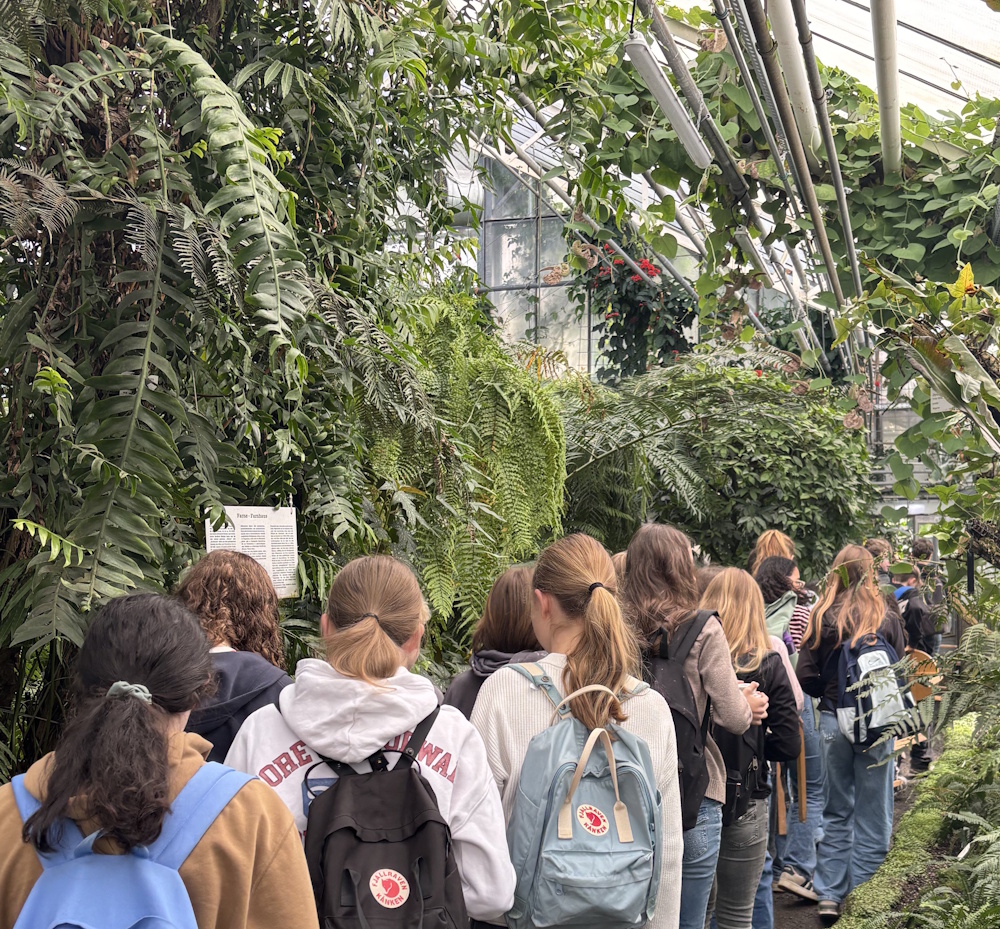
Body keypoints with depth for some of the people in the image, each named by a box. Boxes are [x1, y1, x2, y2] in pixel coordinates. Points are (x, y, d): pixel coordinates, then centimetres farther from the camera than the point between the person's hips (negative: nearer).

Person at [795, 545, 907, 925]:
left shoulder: (821, 618, -6)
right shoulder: (886, 620, -7)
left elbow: (805, 677, -7)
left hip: (832, 722, 1)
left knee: (835, 812, 15)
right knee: (871, 814, 10)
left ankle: (829, 896, 17)